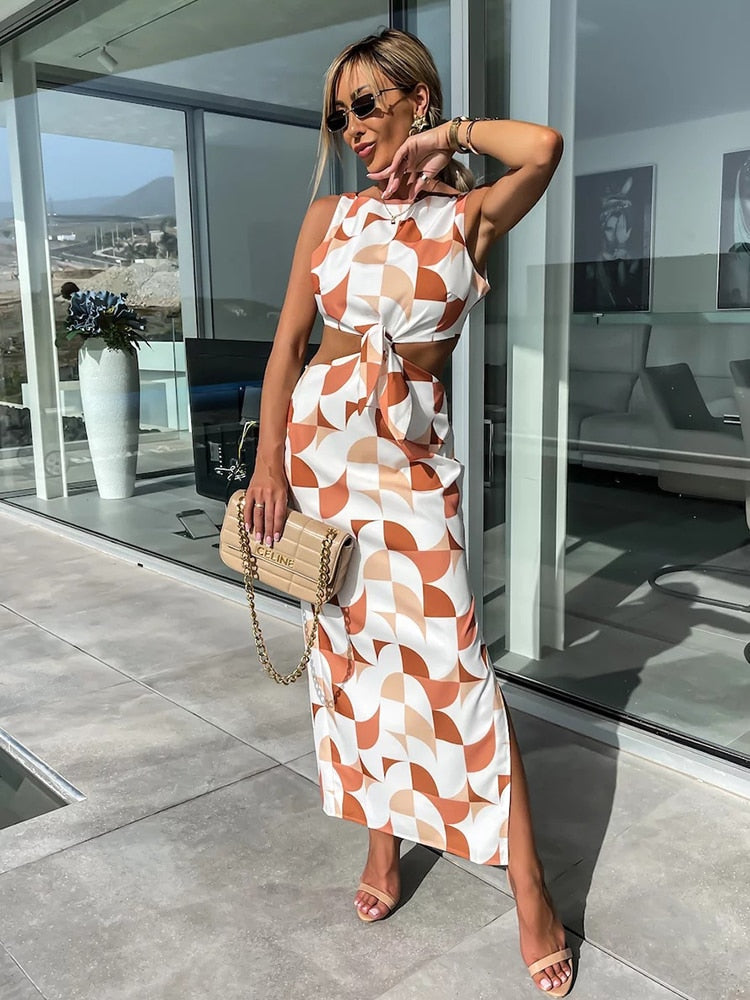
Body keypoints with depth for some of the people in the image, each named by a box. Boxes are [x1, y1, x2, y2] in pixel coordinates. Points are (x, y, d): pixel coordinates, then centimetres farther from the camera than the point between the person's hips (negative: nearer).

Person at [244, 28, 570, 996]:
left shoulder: (471, 215, 3)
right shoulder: (329, 215, 10)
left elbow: (544, 144, -17)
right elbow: (288, 339, 6)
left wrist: (440, 139, -2)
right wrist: (268, 461, -3)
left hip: (412, 452, -3)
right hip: (317, 435, 4)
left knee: (446, 658, -6)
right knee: (349, 645, 10)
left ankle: (530, 893, 7)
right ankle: (384, 843, 28)